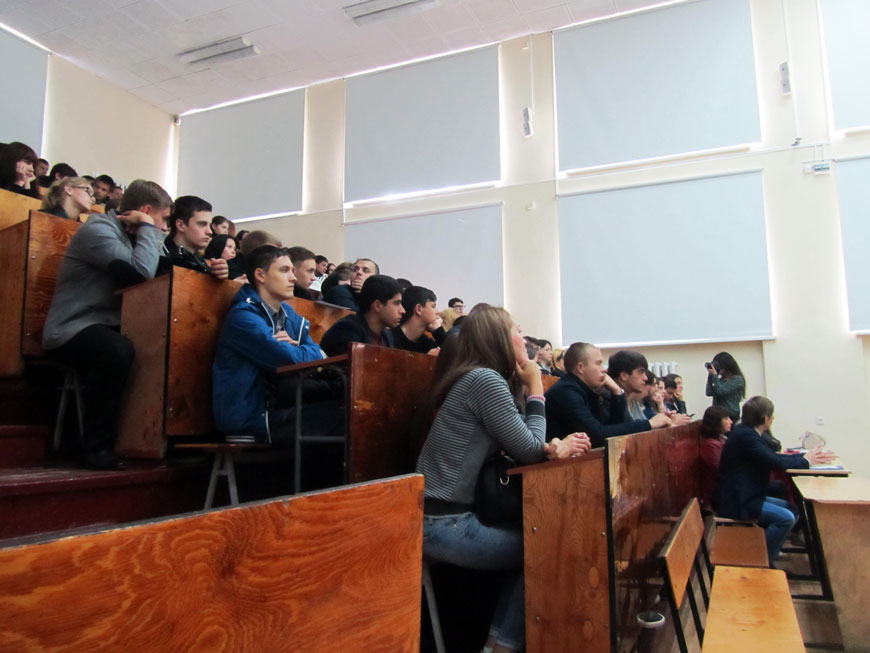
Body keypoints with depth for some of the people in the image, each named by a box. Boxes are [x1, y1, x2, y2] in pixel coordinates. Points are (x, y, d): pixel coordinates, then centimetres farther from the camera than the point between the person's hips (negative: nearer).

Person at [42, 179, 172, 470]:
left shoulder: (126, 234, 16)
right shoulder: (98, 228, -12)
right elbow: (142, 271, -26)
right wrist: (148, 227, -14)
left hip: (102, 327, 9)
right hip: (71, 330, -9)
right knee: (118, 350, -37)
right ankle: (96, 446, -24)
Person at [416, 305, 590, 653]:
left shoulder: (480, 378, 13)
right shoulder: (486, 379, -17)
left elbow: (517, 445, 11)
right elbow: (527, 449, -13)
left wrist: (554, 447, -8)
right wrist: (535, 388, -3)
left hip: (445, 515, 9)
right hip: (442, 523, -9)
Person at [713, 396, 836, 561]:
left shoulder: (745, 431, 10)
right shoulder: (746, 435, -21)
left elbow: (771, 455, 14)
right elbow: (774, 461, -24)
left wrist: (806, 455, 10)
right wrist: (806, 460, -8)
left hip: (743, 494, 11)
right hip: (736, 502, -11)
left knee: (788, 506, 16)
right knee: (786, 518, -18)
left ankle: (770, 549, 22)